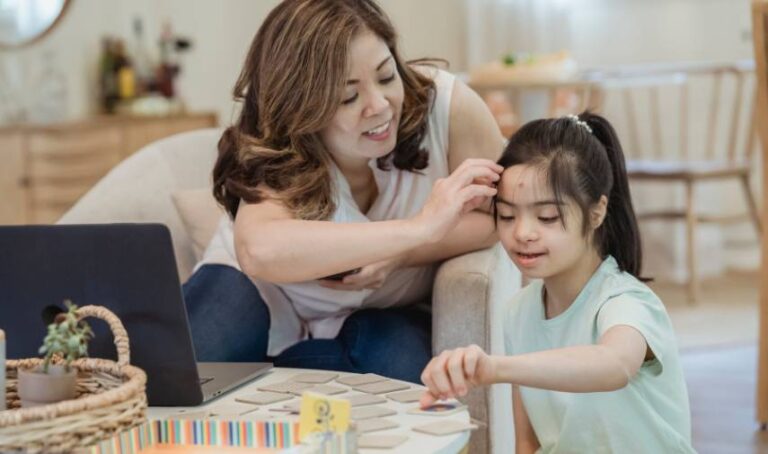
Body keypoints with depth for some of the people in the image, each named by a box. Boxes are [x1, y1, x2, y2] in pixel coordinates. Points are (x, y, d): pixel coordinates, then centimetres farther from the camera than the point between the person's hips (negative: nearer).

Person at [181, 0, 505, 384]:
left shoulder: (446, 103, -26)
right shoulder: (275, 157, -30)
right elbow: (260, 250, -53)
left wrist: (399, 256, -34)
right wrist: (418, 228, -55)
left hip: (379, 314, 2)